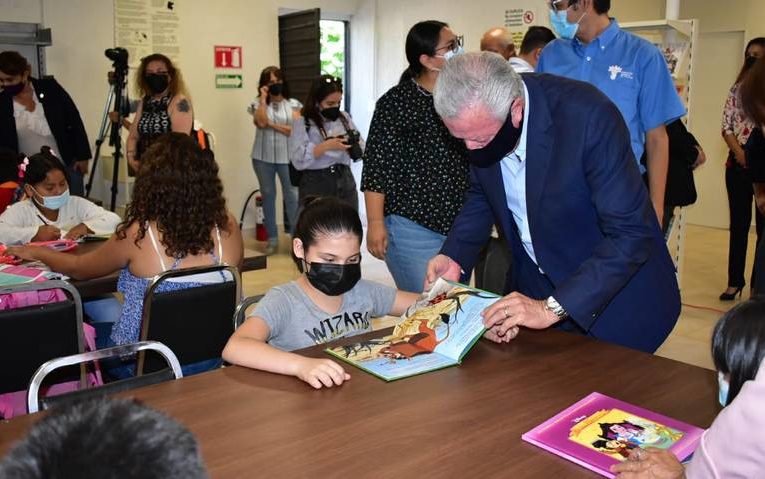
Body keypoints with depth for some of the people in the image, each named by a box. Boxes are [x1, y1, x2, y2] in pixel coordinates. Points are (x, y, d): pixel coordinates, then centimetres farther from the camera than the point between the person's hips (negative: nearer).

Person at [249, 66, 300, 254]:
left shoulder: (293, 104, 4)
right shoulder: (258, 104, 5)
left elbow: (295, 130, -7)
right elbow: (260, 122, -16)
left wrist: (272, 124, -9)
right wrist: (263, 99, -8)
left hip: (287, 157, -1)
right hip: (263, 157, 1)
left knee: (292, 196, -2)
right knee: (268, 195, 8)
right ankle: (272, 238, 18)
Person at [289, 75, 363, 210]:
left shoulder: (344, 118, 11)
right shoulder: (302, 122, -2)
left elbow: (361, 150, 11)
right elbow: (298, 159, -14)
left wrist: (354, 144, -11)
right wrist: (326, 146, -22)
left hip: (345, 181, 4)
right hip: (316, 185, -4)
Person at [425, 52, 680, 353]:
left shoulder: (587, 115, -31)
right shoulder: (479, 121, -13)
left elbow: (632, 233, -29)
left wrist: (553, 308, -33)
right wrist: (454, 257, -10)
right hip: (537, 286, 5)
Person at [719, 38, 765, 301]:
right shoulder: (737, 89, 8)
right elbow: (726, 127, 5)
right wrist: (739, 152, -10)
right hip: (738, 163, 2)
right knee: (738, 224, 7)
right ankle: (735, 281, 16)